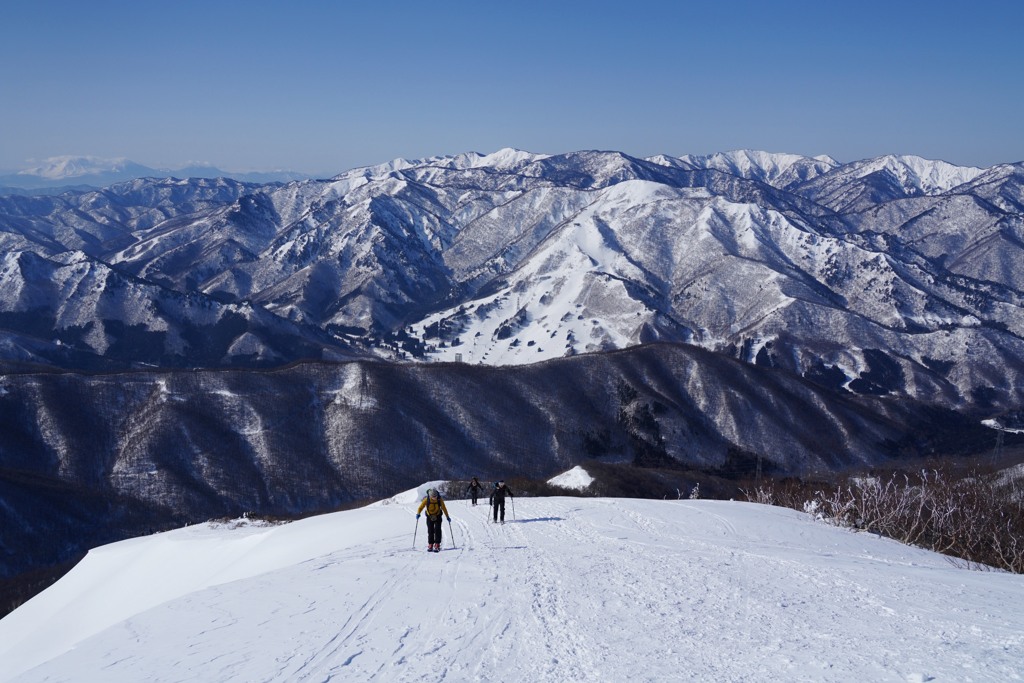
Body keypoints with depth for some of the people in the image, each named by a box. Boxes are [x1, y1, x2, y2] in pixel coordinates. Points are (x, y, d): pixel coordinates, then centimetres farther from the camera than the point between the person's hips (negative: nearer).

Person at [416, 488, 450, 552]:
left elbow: (444, 508, -6)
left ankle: (437, 545, -10)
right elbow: (421, 507, -11)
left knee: (437, 530, -11)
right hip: (429, 517, 1)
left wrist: (447, 517, -1)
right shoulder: (426, 499, -21)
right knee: (430, 531, 1)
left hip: (438, 516, -1)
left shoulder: (440, 499, -18)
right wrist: (418, 514, -26)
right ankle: (430, 545, 9)